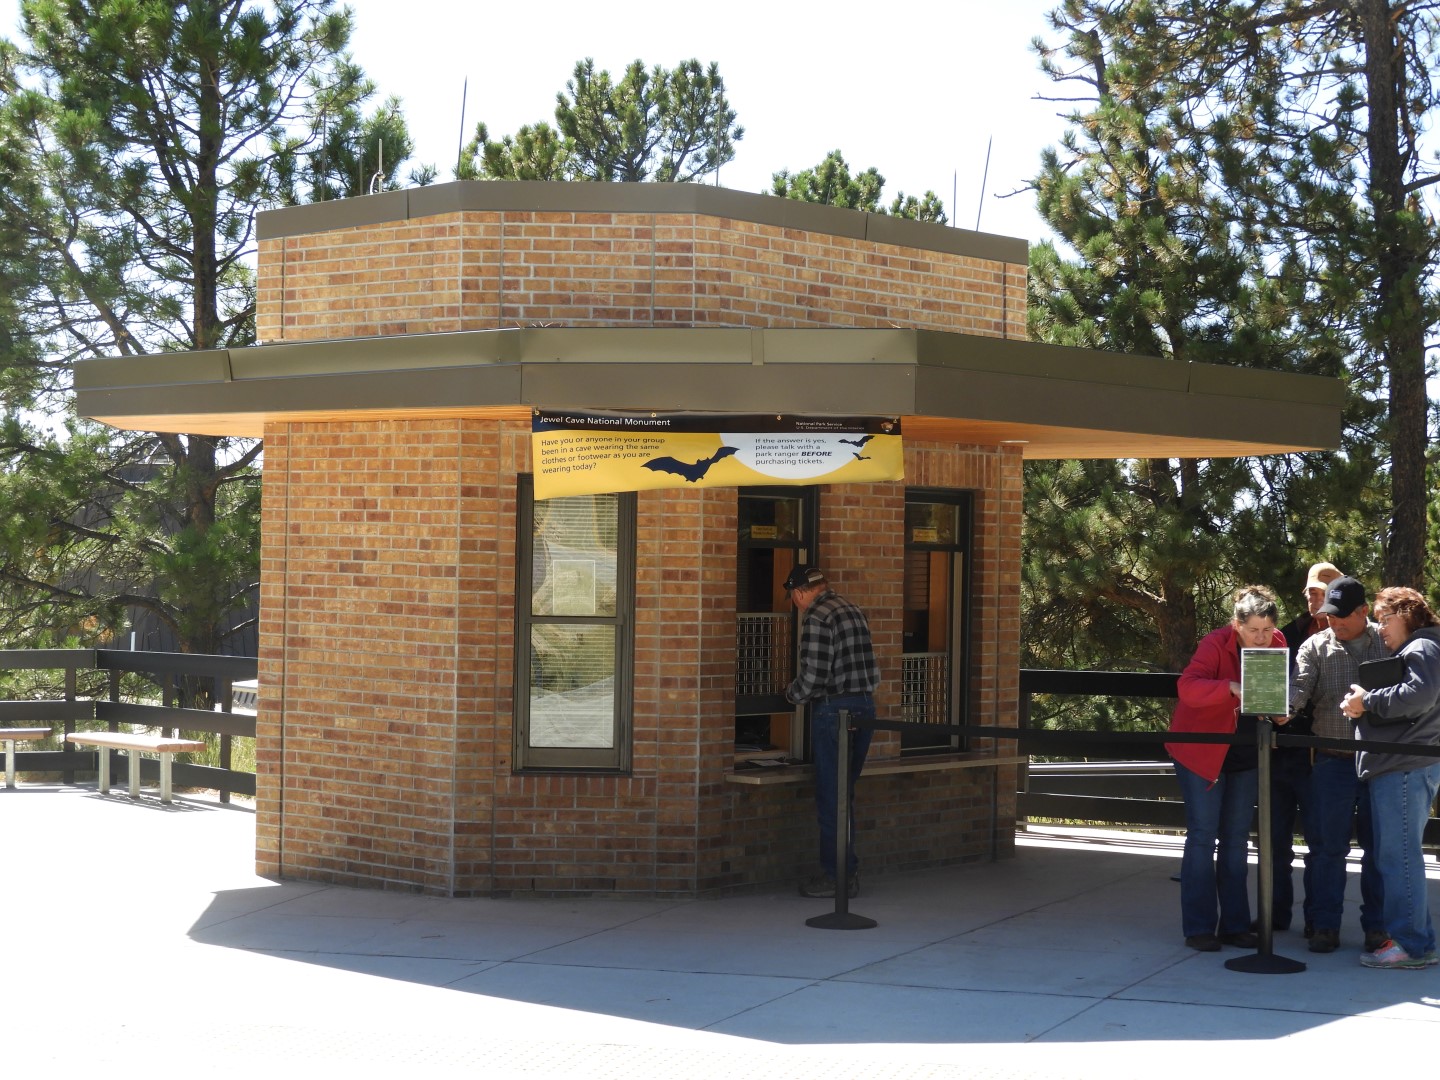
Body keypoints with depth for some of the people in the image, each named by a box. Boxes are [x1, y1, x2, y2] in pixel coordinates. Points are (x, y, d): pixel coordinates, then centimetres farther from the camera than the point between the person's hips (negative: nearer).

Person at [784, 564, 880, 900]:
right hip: (864, 707, 9)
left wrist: (792, 694, 1)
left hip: (834, 710, -8)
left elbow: (813, 676, -18)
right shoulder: (853, 610, 14)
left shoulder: (817, 617, -13)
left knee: (830, 797, -1)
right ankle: (848, 870, 20)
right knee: (845, 793, 16)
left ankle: (837, 876, 3)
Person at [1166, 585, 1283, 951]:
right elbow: (1187, 686, -33)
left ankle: (1234, 925, 16)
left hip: (1245, 756, 5)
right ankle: (1199, 928, 1)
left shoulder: (1278, 645, -2)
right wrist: (1231, 687, -48)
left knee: (1236, 840, 10)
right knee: (1202, 837, -4)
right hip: (1202, 752, -5)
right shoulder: (1216, 644, -19)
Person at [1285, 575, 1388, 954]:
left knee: (1378, 846, 6)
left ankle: (1377, 925, 16)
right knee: (1328, 846, 1)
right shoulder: (1316, 647, 4)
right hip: (1333, 762, 0)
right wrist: (1283, 708, -31)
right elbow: (1299, 687, -10)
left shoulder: (1388, 642, 6)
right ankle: (1325, 925, 9)